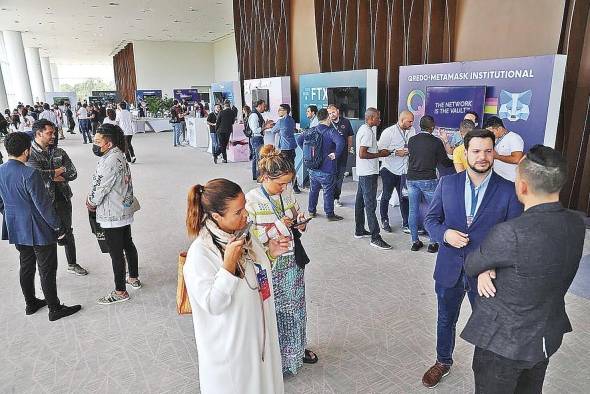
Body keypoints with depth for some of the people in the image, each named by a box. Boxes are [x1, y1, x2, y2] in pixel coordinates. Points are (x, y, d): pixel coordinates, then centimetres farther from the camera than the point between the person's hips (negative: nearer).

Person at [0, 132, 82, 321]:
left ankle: (31, 303, 36)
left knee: (26, 266, 21)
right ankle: (55, 309, 15)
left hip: (16, 229, 8)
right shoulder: (29, 174, -25)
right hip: (39, 231, -8)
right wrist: (57, 227, -11)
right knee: (47, 270, 4)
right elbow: (43, 205, -21)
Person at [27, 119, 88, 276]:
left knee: (67, 232, 17)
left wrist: (50, 175, -14)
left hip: (63, 199, 5)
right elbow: (37, 174, -25)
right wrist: (60, 170, -12)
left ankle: (72, 264, 34)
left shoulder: (59, 152, 4)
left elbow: (73, 174, -1)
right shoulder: (30, 154, -9)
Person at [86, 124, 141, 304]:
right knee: (128, 244, 22)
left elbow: (101, 187, -21)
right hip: (125, 211, 10)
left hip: (112, 216, -10)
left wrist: (91, 202, -2)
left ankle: (120, 292, 15)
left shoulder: (111, 161, -25)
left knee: (116, 253, 2)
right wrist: (92, 200, 5)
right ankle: (134, 278, 39)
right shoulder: (118, 155, 6)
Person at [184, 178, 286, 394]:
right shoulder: (200, 253, -26)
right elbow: (212, 305, -25)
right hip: (230, 344, -6)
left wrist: (269, 253, -9)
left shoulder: (244, 234, -5)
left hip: (258, 331, 7)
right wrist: (229, 262, -33)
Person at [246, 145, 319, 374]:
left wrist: (300, 223, -9)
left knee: (294, 307, 21)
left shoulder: (287, 193, -1)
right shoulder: (251, 200, -18)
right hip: (269, 268, -5)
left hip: (293, 262, 6)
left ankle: (296, 349, 45)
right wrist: (276, 227, -24)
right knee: (271, 311, 10)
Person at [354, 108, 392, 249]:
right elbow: (362, 154, -24)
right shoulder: (368, 132, -18)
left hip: (363, 172, 11)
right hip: (368, 173, -11)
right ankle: (375, 237, -5)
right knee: (370, 205, -8)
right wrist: (380, 154, -15)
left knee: (360, 201, 16)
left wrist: (378, 152, 11)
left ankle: (359, 230, 26)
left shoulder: (363, 129, 14)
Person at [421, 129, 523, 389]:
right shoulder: (447, 183, -4)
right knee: (446, 321, 21)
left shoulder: (508, 191, -10)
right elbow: (431, 219, 2)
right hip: (449, 269, 2)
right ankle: (443, 362, 47)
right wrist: (444, 234, -19)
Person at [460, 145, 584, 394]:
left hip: (504, 342, -6)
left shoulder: (512, 233, -34)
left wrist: (484, 269, 5)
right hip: (549, 336, 7)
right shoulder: (576, 224, -10)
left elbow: (470, 266, -15)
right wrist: (489, 268, -8)